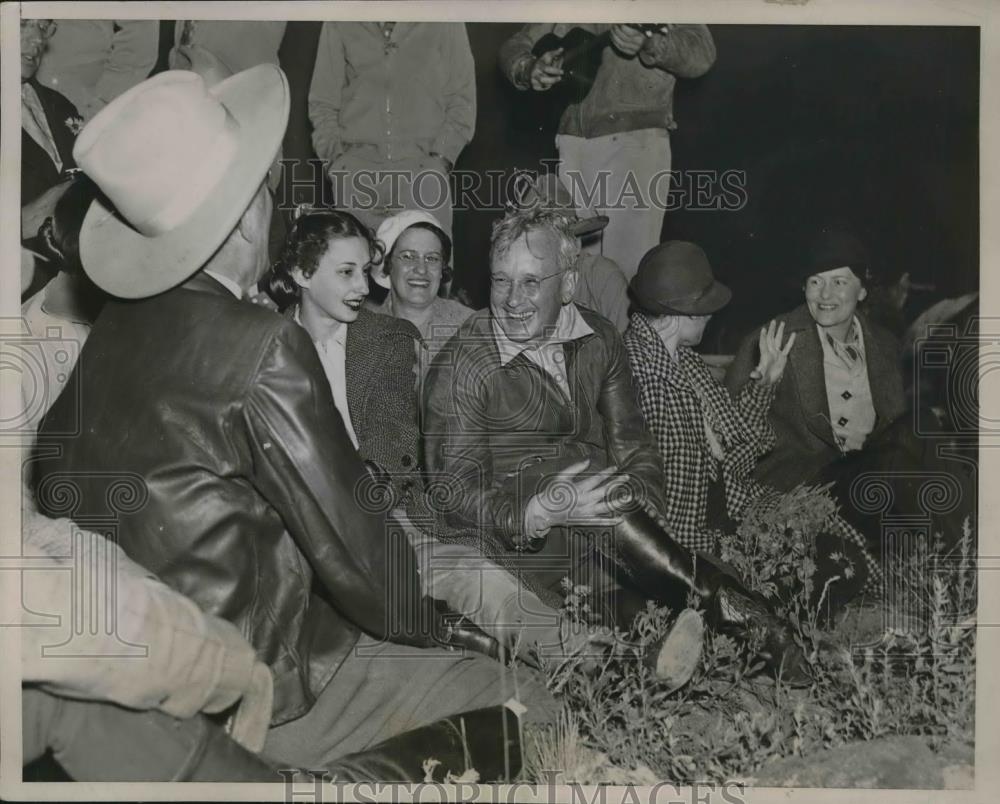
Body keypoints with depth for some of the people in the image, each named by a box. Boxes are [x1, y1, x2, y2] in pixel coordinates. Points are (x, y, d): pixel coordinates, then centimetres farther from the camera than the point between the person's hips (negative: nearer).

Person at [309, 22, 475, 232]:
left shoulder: (445, 25, 9)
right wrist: (334, 156, -1)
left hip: (422, 166, -1)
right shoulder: (339, 25, 13)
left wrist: (441, 158, -5)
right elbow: (322, 100, 13)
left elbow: (462, 99, 7)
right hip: (355, 168, 1)